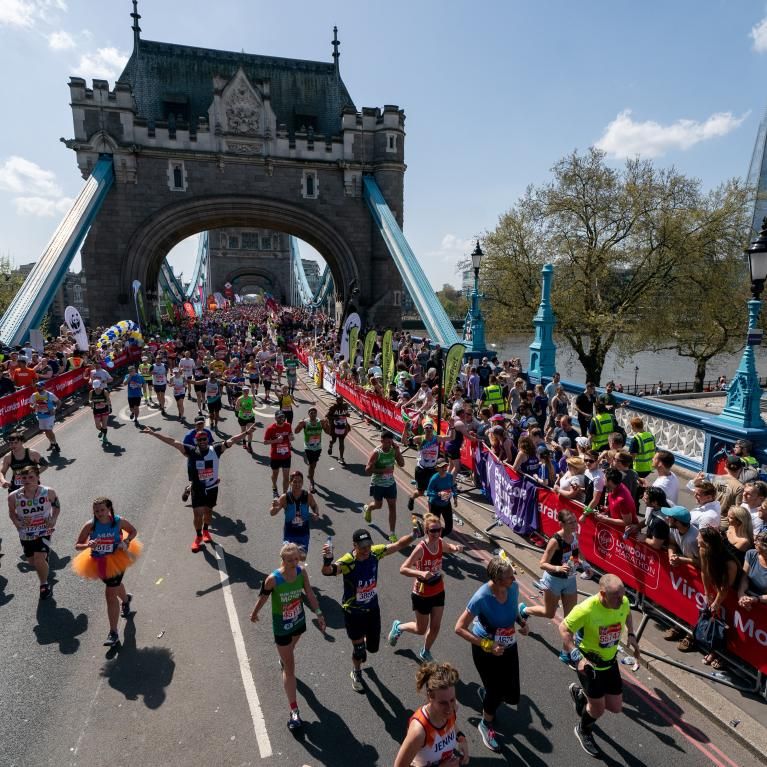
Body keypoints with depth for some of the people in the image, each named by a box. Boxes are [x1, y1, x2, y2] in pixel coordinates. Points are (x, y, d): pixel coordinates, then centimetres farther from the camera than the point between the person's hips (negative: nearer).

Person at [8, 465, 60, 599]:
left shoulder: (48, 492, -17)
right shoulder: (14, 496, -14)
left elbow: (56, 505, 3)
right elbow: (11, 512, 5)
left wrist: (53, 519, -11)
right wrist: (17, 522, -13)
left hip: (44, 531, -3)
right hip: (25, 533, 3)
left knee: (39, 560, -14)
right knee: (32, 561, 18)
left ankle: (44, 584, 13)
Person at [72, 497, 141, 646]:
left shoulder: (119, 521, -18)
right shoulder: (90, 525, -18)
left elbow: (133, 531, 0)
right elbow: (77, 545, -12)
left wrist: (126, 542, -18)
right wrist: (88, 545, -32)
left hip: (116, 561, -3)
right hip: (98, 563, 3)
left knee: (110, 595, -7)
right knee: (114, 585, 29)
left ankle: (113, 633, 5)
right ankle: (125, 599, 65)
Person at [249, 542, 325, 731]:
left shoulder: (302, 572, -20)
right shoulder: (273, 579, -31)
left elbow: (309, 593, -7)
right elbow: (263, 597, -13)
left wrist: (318, 613, -11)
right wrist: (254, 614, 4)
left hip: (299, 621, 4)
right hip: (281, 627, -4)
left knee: (290, 650, 34)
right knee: (290, 669, 1)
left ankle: (283, 660, 68)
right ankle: (294, 711, 13)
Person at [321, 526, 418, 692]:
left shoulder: (375, 553, -18)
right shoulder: (347, 561, -32)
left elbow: (398, 544, -10)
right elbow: (328, 571, -51)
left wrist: (414, 534, -27)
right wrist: (327, 562, -74)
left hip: (372, 608, 4)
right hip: (353, 612, -4)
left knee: (373, 646, 18)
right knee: (358, 648, 11)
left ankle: (362, 645, 56)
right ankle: (356, 673, 45)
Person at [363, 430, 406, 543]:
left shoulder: (393, 450, -7)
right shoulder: (376, 453, -22)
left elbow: (401, 464, -7)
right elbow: (367, 470, -22)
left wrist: (398, 451, -19)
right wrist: (383, 470, -33)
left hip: (390, 483, 4)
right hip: (378, 484, -3)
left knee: (392, 507, 2)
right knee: (378, 505, 16)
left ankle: (392, 533, 12)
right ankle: (367, 508, 53)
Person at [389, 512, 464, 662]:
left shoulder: (441, 543, -11)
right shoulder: (421, 548, -29)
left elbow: (451, 548, 14)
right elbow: (402, 569, -29)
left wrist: (456, 548, -10)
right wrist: (421, 573, -43)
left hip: (438, 592, 5)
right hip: (422, 595, -5)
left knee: (435, 627, 15)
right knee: (421, 630, 13)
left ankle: (425, 653, 43)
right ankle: (398, 627, 42)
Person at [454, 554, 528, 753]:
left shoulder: (514, 587, -16)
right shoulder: (482, 597, -33)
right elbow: (459, 628, -25)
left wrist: (522, 622, -10)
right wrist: (487, 645, -27)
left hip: (509, 647, 5)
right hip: (486, 651, -5)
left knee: (512, 696, 10)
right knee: (496, 693, 7)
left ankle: (486, 693, 45)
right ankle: (486, 725, 42)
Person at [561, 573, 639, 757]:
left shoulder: (623, 602, -17)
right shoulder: (586, 609, -34)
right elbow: (563, 628, -23)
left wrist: (631, 635, -2)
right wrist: (577, 657, -30)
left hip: (610, 662, 6)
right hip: (589, 663, -5)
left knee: (616, 708, 13)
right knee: (598, 709, 8)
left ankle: (580, 692, 41)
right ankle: (584, 732, 43)